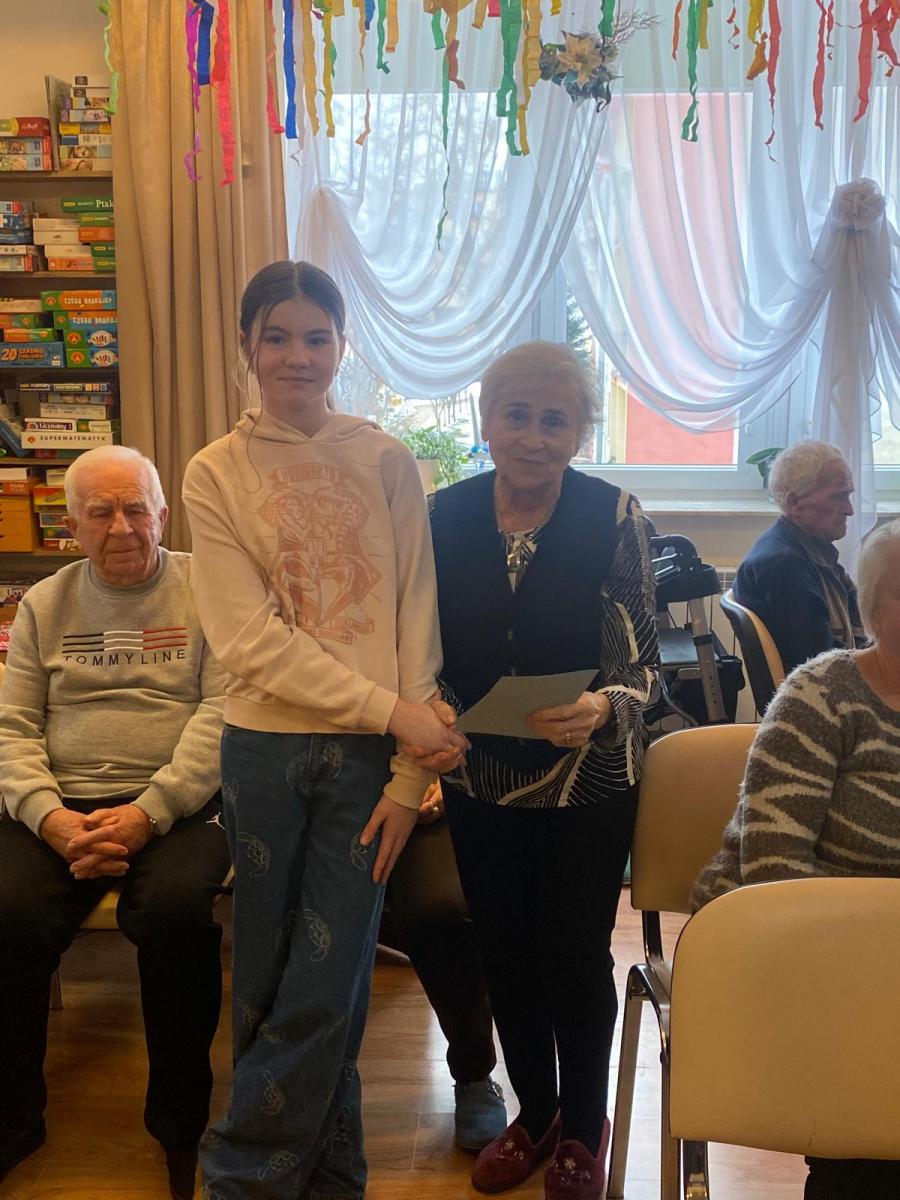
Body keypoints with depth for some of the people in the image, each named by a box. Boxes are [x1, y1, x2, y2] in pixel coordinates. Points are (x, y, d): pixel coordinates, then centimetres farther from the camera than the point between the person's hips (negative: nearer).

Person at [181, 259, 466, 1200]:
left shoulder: (386, 461, 3)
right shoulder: (215, 474, 1)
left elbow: (418, 621, 1)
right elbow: (250, 638, -8)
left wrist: (409, 770, -5)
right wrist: (388, 708, -15)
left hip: (372, 754, 0)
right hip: (266, 752, 0)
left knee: (327, 989, 1)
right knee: (267, 986, 10)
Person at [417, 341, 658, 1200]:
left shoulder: (614, 518, -12)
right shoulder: (446, 516, -4)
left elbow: (640, 659, -10)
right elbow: (427, 651, 3)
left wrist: (601, 706, -31)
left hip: (588, 780, -3)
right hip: (481, 779, 3)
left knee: (574, 956, 8)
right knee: (504, 954, 15)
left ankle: (582, 1129, 35)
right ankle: (533, 1113, 40)